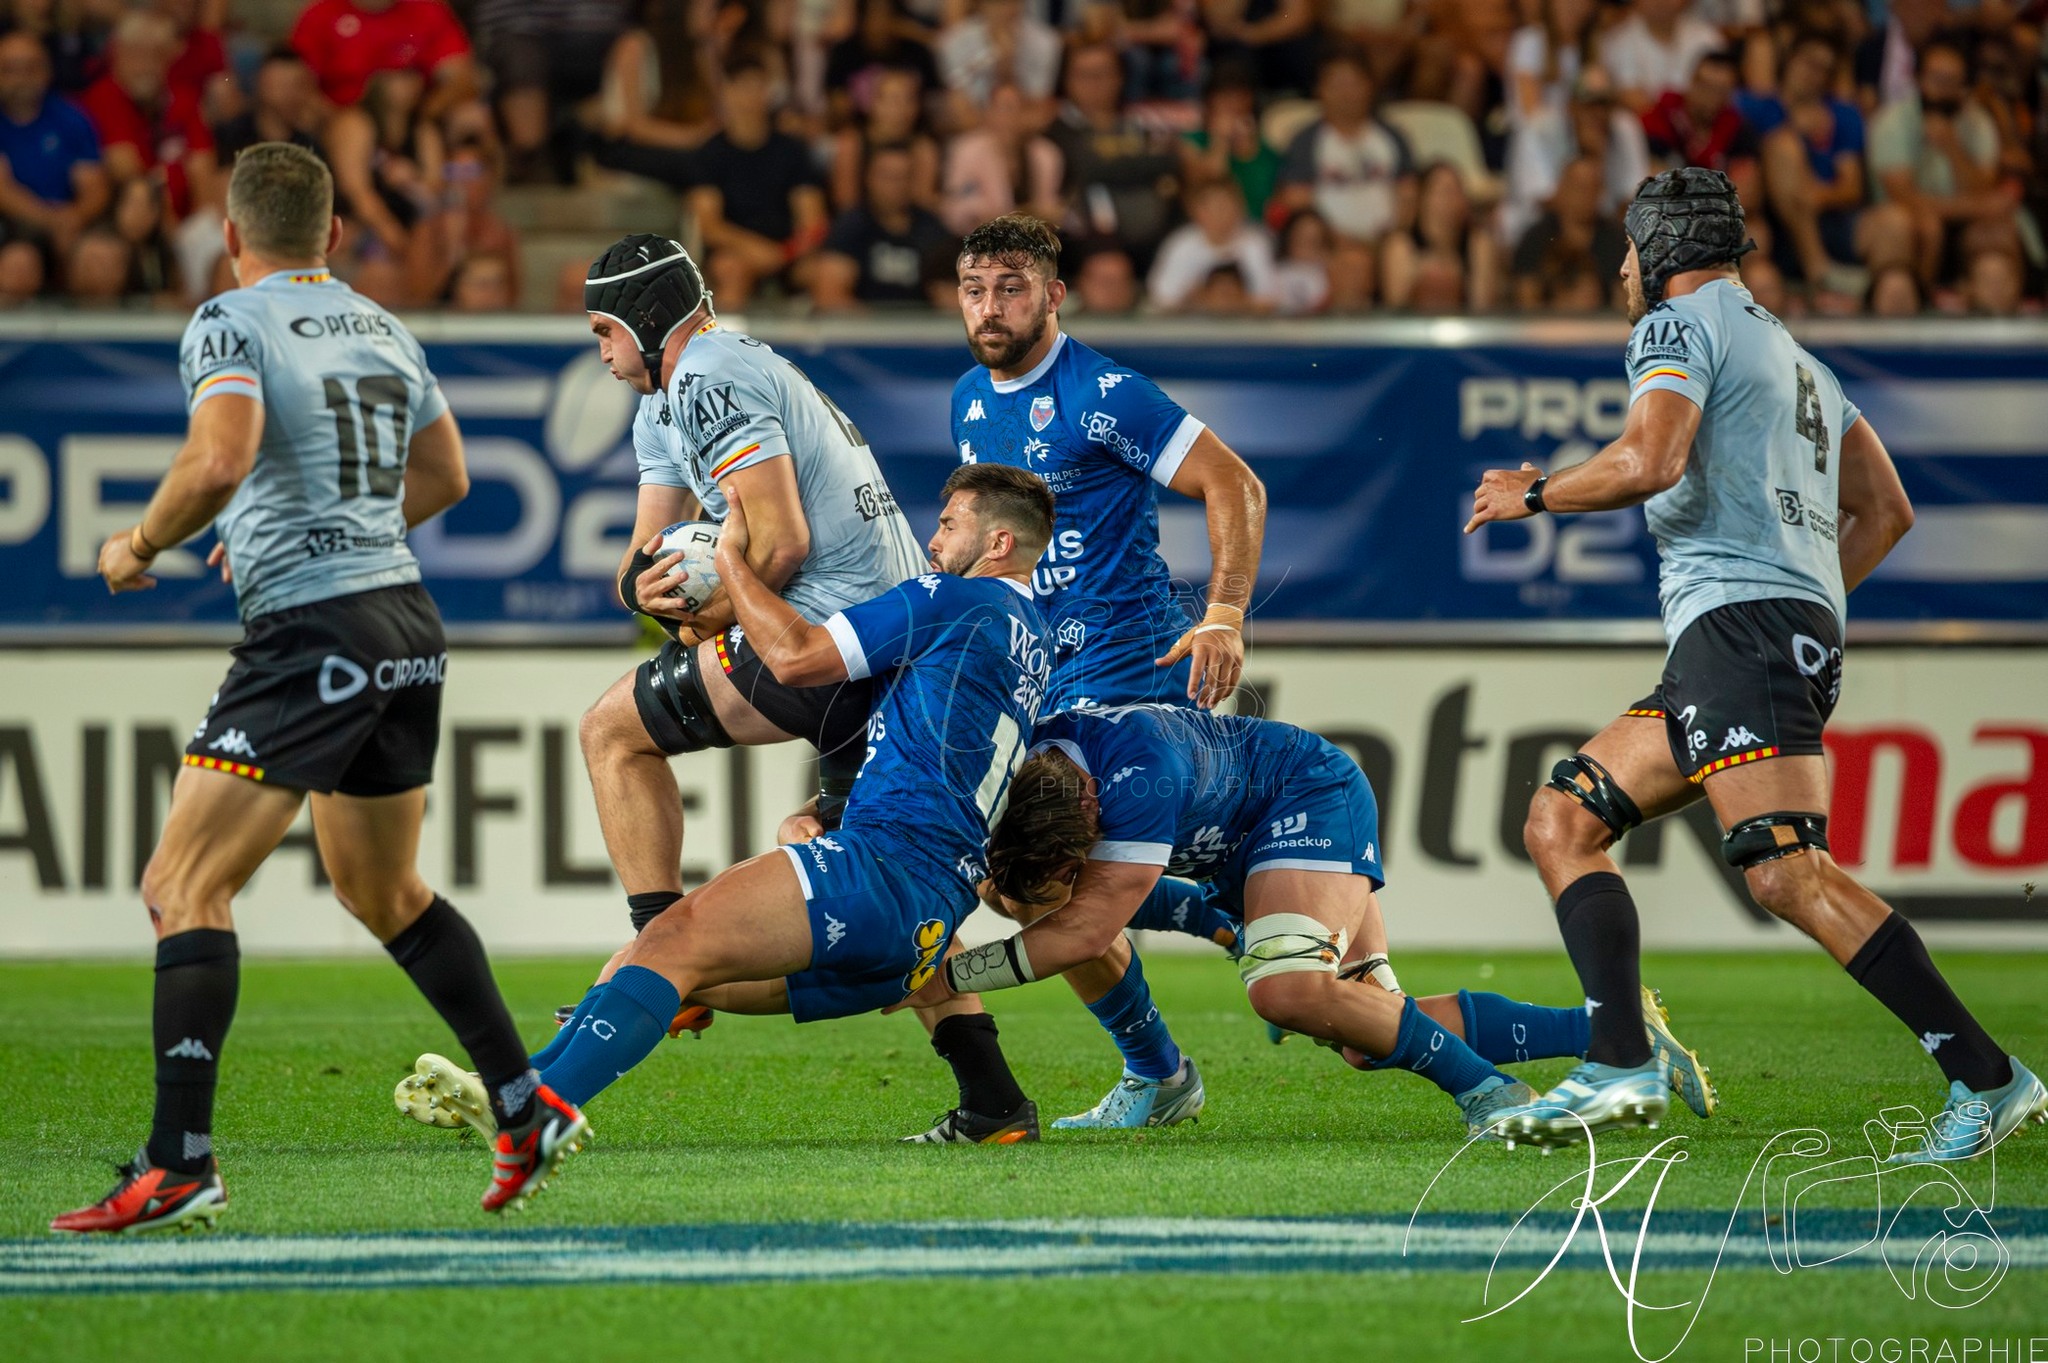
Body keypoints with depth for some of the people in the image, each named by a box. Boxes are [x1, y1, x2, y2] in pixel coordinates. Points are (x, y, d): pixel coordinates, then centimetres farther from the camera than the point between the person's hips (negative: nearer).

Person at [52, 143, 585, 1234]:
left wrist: (138, 547, -7)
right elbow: (443, 477, 25)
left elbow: (219, 459, -24)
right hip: (406, 622, 8)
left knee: (184, 886, -9)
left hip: (312, 638, -8)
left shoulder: (232, 323, -8)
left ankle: (179, 1164, -19)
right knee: (386, 897, 24)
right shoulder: (381, 327, 15)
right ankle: (526, 1110, 23)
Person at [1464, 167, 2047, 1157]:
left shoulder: (1679, 324, 0)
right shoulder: (1790, 353, 28)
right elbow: (1885, 511, 28)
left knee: (1786, 874, -20)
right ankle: (1620, 1066, -5)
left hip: (1740, 625, -10)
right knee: (1561, 822, 10)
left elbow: (1648, 462, -17)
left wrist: (1534, 494, -2)